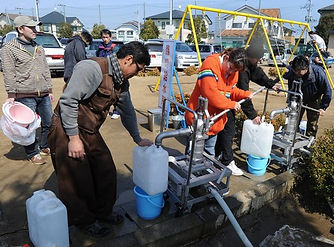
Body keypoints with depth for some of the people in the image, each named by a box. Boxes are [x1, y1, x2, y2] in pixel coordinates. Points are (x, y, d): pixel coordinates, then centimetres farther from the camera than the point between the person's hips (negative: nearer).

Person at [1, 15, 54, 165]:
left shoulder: (39, 48, 16)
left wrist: (50, 90, 17)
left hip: (43, 95, 6)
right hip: (25, 96, -5)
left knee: (49, 122, 11)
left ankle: (45, 147, 31)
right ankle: (32, 153, 18)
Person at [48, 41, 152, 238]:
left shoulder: (122, 82, 7)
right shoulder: (93, 68, -22)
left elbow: (128, 112, 18)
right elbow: (68, 101, -24)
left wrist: (138, 139, 24)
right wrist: (73, 138, -22)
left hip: (90, 132, 8)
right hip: (67, 130, -8)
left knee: (107, 172, 10)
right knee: (78, 180, 2)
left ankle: (103, 212, 32)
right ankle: (84, 220, 25)